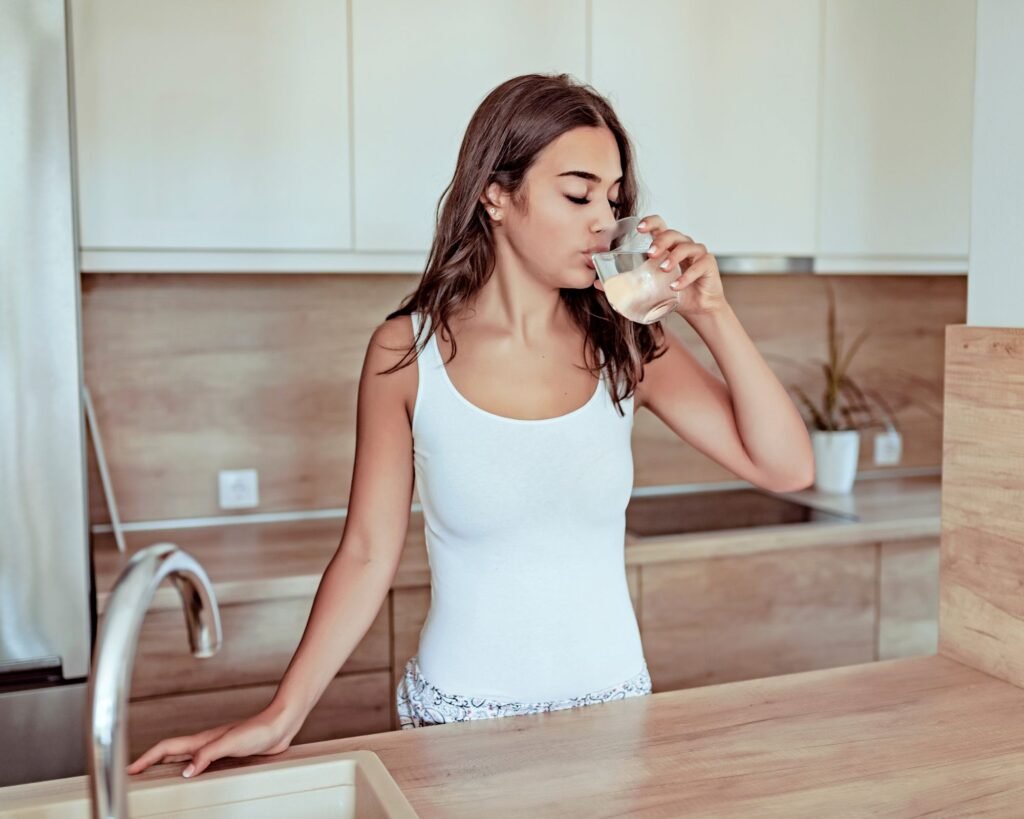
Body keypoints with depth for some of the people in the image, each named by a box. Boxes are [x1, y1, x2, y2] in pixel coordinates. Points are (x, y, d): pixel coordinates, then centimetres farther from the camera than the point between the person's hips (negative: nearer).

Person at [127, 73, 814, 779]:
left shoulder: (625, 346, -5)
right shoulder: (406, 354, -10)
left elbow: (787, 468, -8)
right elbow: (368, 555, -6)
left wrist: (713, 315, -17)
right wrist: (280, 719, -12)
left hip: (612, 699, 3)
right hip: (459, 716, -2)